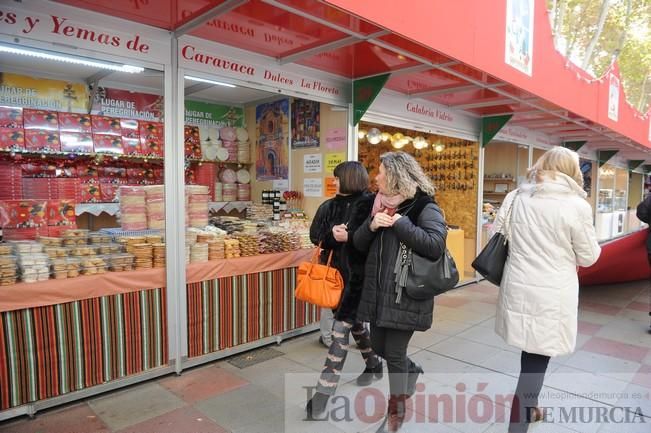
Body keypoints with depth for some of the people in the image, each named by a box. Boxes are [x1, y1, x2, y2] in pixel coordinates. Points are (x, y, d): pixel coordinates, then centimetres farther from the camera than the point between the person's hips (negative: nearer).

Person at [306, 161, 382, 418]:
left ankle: (323, 392, 1)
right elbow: (315, 235, 3)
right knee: (354, 322, 21)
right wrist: (332, 233, -15)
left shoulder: (370, 204, -10)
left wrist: (349, 236, -25)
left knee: (340, 331, -5)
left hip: (358, 275, -7)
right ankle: (374, 366, 43)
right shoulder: (329, 206, 9)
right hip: (335, 272, 7)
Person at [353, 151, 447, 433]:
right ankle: (411, 372, 49)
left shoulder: (424, 206, -11)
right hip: (378, 290, 7)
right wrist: (372, 225, -11)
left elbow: (436, 246, -23)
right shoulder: (380, 203, 9)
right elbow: (359, 244, 9)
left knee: (394, 353, 3)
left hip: (406, 294, -7)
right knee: (378, 346, 18)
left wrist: (400, 223, -22)